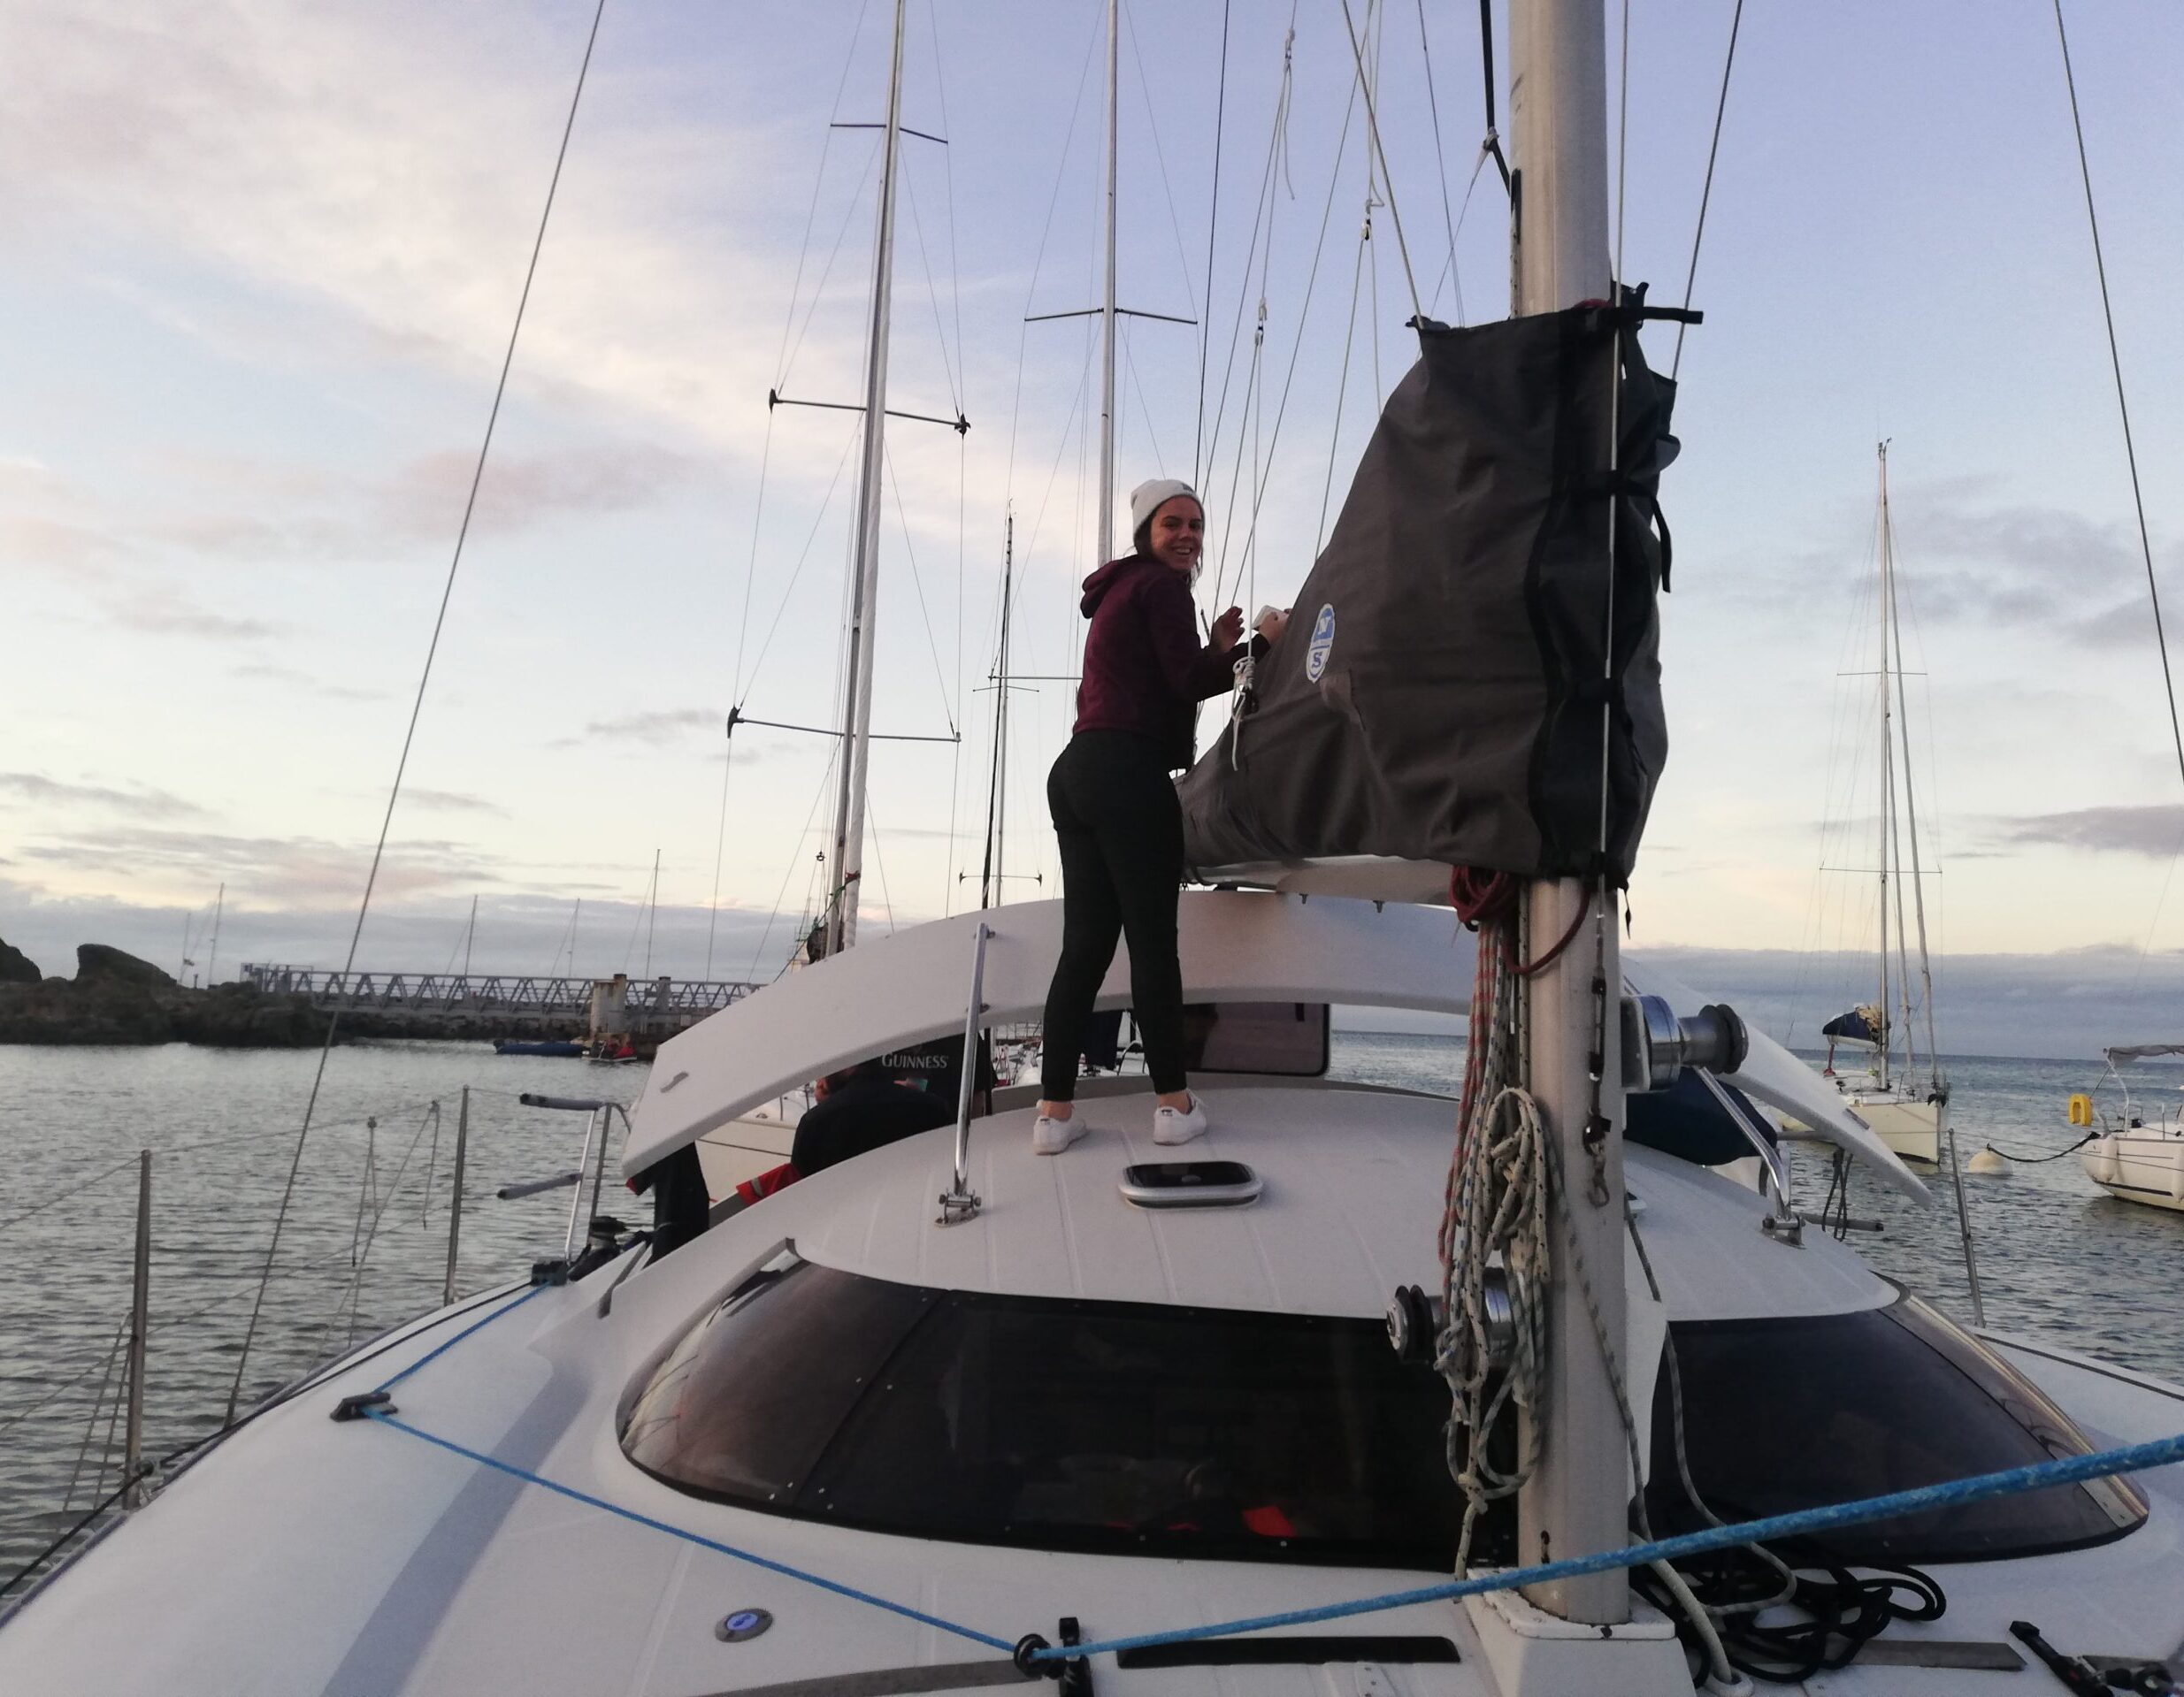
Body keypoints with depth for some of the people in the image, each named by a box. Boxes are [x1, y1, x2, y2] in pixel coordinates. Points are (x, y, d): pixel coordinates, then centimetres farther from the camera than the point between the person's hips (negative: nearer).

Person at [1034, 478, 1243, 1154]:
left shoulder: (1118, 592, 28)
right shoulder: (1162, 585, -1)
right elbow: (1189, 681, -9)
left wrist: (1219, 648, 18)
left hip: (1078, 770, 9)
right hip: (1128, 773, -9)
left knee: (1085, 943, 4)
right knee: (1153, 938, -5)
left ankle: (1055, 1110, 2)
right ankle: (1174, 1103, 1)